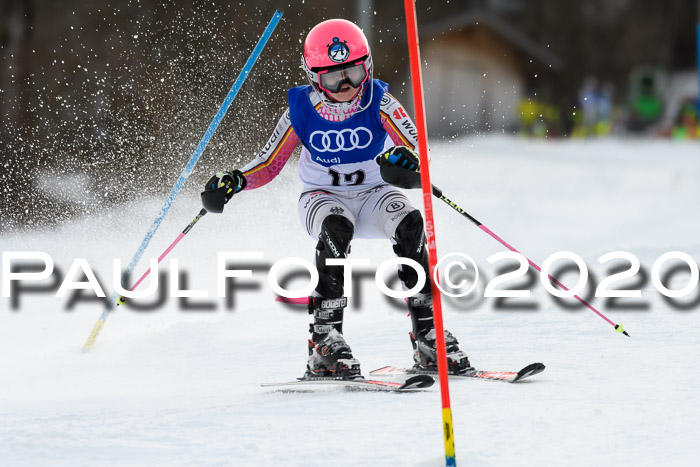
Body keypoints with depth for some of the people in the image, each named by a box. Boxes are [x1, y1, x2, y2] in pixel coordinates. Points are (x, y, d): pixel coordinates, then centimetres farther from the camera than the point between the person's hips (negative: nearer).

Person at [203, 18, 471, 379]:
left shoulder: (379, 102, -14)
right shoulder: (301, 110, -13)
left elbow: (418, 154, -22)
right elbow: (268, 165, -4)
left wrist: (405, 162, -46)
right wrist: (235, 181, -23)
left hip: (373, 194, 1)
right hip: (323, 197, -1)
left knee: (409, 223, -32)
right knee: (336, 228, -37)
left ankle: (427, 330, -24)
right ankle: (324, 339, -36)